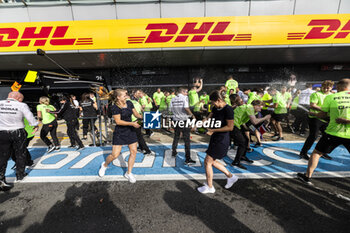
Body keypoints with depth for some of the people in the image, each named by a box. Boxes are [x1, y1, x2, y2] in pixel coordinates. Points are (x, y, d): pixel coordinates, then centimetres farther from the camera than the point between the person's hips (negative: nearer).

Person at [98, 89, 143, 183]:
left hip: (130, 131, 6)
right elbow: (118, 121, -19)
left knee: (134, 151, 3)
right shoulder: (115, 107, -15)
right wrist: (132, 123, -26)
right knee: (115, 155, -1)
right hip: (119, 133, -5)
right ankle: (104, 165, 35)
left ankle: (128, 173, 20)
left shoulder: (129, 103, 2)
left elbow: (136, 114, 8)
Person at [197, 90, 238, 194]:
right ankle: (231, 177, 36)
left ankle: (209, 187, 18)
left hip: (222, 140, -9)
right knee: (212, 162, 18)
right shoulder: (215, 108, 8)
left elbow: (230, 127, -19)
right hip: (215, 138, 9)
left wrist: (213, 130, -20)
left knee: (207, 162, -2)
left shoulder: (228, 109, -17)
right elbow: (208, 118, 11)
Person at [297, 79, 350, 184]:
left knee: (317, 153, 12)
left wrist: (313, 113, 21)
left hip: (334, 133, -2)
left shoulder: (330, 97, -6)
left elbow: (323, 115, 3)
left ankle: (307, 176, 16)